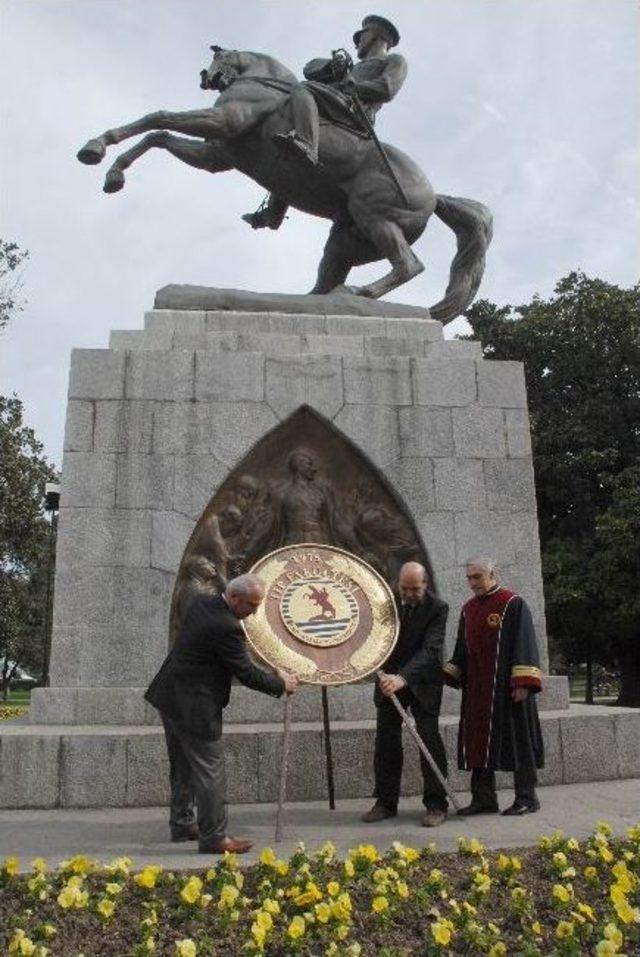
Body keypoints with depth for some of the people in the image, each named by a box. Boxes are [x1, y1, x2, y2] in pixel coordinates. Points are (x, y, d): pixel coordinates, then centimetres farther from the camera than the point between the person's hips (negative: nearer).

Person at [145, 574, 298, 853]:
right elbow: (247, 674, -18)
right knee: (209, 770, 1)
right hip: (194, 707, -10)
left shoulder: (200, 603, 2)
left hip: (170, 696, 10)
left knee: (182, 766, 21)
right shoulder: (227, 628, -25)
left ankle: (182, 824, 34)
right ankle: (214, 837, 9)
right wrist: (281, 684, -3)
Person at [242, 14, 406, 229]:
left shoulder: (396, 61, 18)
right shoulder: (357, 68, 38)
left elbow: (386, 89, -6)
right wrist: (330, 67, 7)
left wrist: (347, 86, -6)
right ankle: (273, 213, 11)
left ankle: (307, 147, -52)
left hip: (354, 113, -8)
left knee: (301, 91, -26)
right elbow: (311, 68, 29)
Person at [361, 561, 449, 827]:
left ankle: (436, 804, 5)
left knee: (429, 738, -5)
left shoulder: (437, 608, -18)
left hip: (422, 682, -3)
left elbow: (430, 650, -28)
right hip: (389, 679, 4)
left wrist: (403, 677, -40)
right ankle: (386, 802, 16)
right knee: (386, 740, 6)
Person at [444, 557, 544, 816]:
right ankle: (484, 799, 16)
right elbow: (462, 650, 16)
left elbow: (525, 644, -11)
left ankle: (526, 798, 13)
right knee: (479, 742, 8)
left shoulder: (513, 604, -6)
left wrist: (523, 683, -18)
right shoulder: (468, 609, 12)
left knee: (516, 740, 2)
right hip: (477, 690, 6)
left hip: (507, 687, -6)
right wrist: (448, 675, 5)